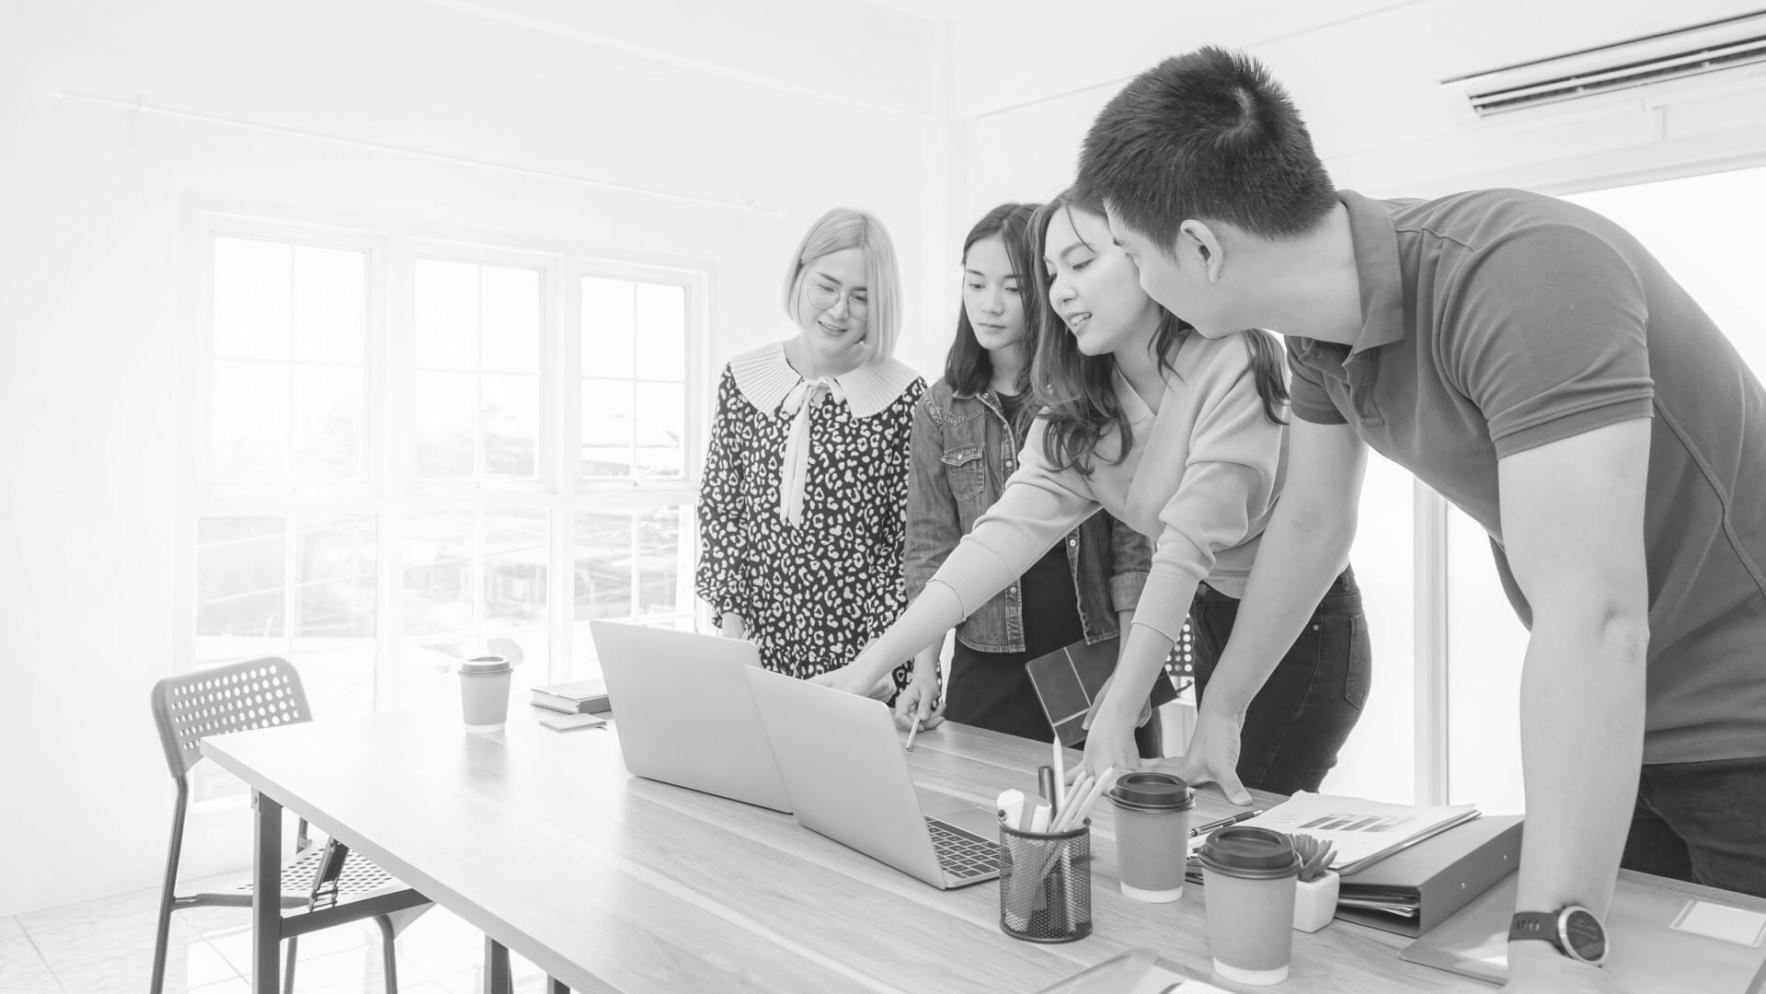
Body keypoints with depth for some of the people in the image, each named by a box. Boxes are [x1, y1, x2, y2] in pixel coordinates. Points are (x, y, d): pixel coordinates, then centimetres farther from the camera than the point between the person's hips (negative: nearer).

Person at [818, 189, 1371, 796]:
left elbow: (1190, 542, -29)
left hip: (1304, 625, -5)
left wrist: (1118, 716, -33)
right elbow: (1014, 527, -16)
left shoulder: (1236, 364, -22)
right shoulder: (1079, 409, -4)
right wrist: (875, 660, -26)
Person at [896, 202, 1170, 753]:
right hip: (987, 671, 1)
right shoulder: (939, 411, 5)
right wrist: (925, 671, -8)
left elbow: (1132, 542, -1)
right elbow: (930, 549, 2)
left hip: (1099, 657, -1)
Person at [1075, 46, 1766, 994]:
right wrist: (1219, 707, 13)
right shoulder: (1323, 328, -7)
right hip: (1603, 728, 7)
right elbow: (1310, 522, 6)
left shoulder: (1519, 274, -31)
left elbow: (1590, 619, -36)